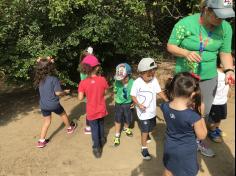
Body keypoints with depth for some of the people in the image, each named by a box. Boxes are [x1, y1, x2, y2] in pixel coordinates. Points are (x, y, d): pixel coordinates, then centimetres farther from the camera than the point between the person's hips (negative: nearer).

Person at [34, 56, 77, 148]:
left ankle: (41, 141, 18)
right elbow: (58, 92, -21)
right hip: (53, 104, -4)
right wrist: (65, 92, 0)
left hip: (43, 105, 4)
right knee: (63, 114, 24)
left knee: (46, 122, 18)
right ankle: (69, 128, 45)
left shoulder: (39, 79, -3)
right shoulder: (54, 79, -20)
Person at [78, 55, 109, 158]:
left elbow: (80, 98, -15)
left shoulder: (83, 83, -19)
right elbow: (105, 92, -1)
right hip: (101, 110, 2)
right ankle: (102, 140, 50)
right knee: (101, 125, 27)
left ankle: (97, 149, 23)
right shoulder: (102, 80, -15)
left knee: (94, 129, 15)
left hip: (91, 111, -2)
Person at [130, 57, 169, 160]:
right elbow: (133, 96, -12)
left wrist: (167, 100, -12)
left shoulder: (154, 80, -9)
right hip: (143, 111, -5)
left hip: (152, 109, 5)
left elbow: (159, 92, -1)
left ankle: (146, 134, 55)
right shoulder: (137, 82, -20)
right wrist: (139, 105, -26)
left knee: (151, 127, 25)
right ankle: (144, 148, 14)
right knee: (145, 130, -1)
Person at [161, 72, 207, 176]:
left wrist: (188, 107, -6)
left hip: (169, 148, 4)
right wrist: (200, 115, -11)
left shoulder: (165, 107, -18)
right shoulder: (193, 117, -33)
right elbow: (202, 136, -14)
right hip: (186, 152, -4)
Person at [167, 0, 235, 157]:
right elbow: (170, 46, -10)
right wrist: (186, 53, -29)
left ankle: (198, 140, 42)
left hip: (209, 78, 4)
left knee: (204, 113, 17)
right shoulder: (185, 23, -17)